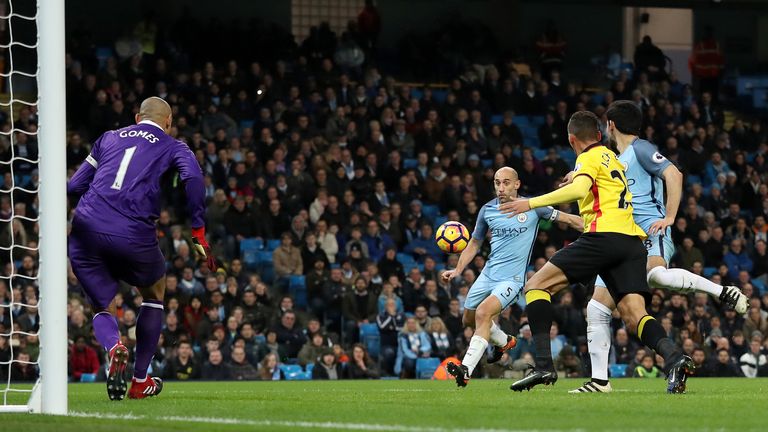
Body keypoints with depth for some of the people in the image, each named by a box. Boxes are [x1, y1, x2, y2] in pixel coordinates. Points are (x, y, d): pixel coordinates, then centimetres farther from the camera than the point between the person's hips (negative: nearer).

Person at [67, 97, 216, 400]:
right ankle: (140, 381, 22)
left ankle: (113, 347, -18)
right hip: (133, 235, -2)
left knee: (101, 307, 18)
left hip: (86, 230, 2)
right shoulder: (173, 147, 14)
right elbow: (193, 179, -6)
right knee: (154, 295, 26)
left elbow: (74, 186, 22)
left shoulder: (108, 138, 24)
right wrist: (199, 235, -4)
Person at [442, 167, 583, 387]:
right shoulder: (487, 210, 5)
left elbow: (564, 218, 4)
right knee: (469, 319, 16)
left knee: (484, 312, -27)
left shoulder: (532, 206, -5)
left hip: (512, 277, -6)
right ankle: (503, 341, 46)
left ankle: (466, 369, -30)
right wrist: (457, 270, 7)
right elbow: (474, 244, 18)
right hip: (488, 274, 6)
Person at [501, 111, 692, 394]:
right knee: (634, 317, -2)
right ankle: (674, 358, -31)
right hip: (632, 241, 8)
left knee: (536, 286, 0)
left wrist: (532, 203, -15)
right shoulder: (614, 160, 29)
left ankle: (544, 365, -13)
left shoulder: (590, 157, 4)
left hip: (604, 236, -8)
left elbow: (579, 190, -16)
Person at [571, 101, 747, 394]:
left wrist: (669, 217, -21)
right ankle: (599, 380, 2)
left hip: (650, 233, -9)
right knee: (596, 309, 1)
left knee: (656, 275, -41)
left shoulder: (640, 149, 0)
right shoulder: (618, 160, 27)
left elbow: (673, 174, -15)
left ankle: (723, 292, -26)